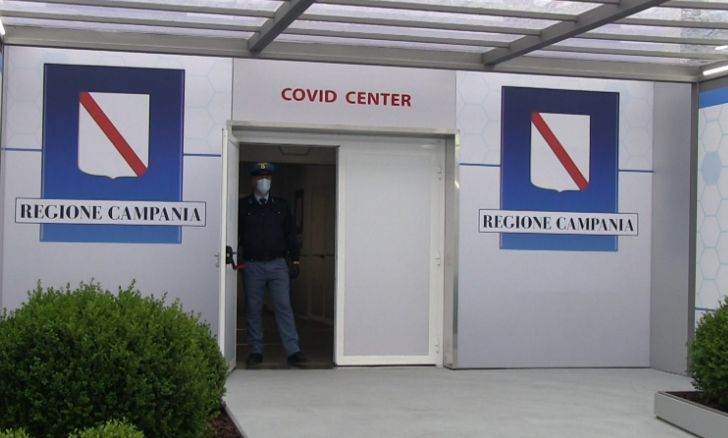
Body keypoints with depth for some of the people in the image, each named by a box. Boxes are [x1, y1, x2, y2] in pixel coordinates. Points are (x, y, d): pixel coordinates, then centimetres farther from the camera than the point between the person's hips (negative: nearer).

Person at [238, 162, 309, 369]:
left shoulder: (281, 206, 11)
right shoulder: (243, 206, 4)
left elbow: (290, 234, 11)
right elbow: (235, 234, 2)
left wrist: (295, 260, 6)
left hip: (278, 264, 1)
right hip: (252, 265, -1)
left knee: (284, 307, -5)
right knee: (253, 310, 4)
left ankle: (293, 351, -6)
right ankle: (255, 352, 11)